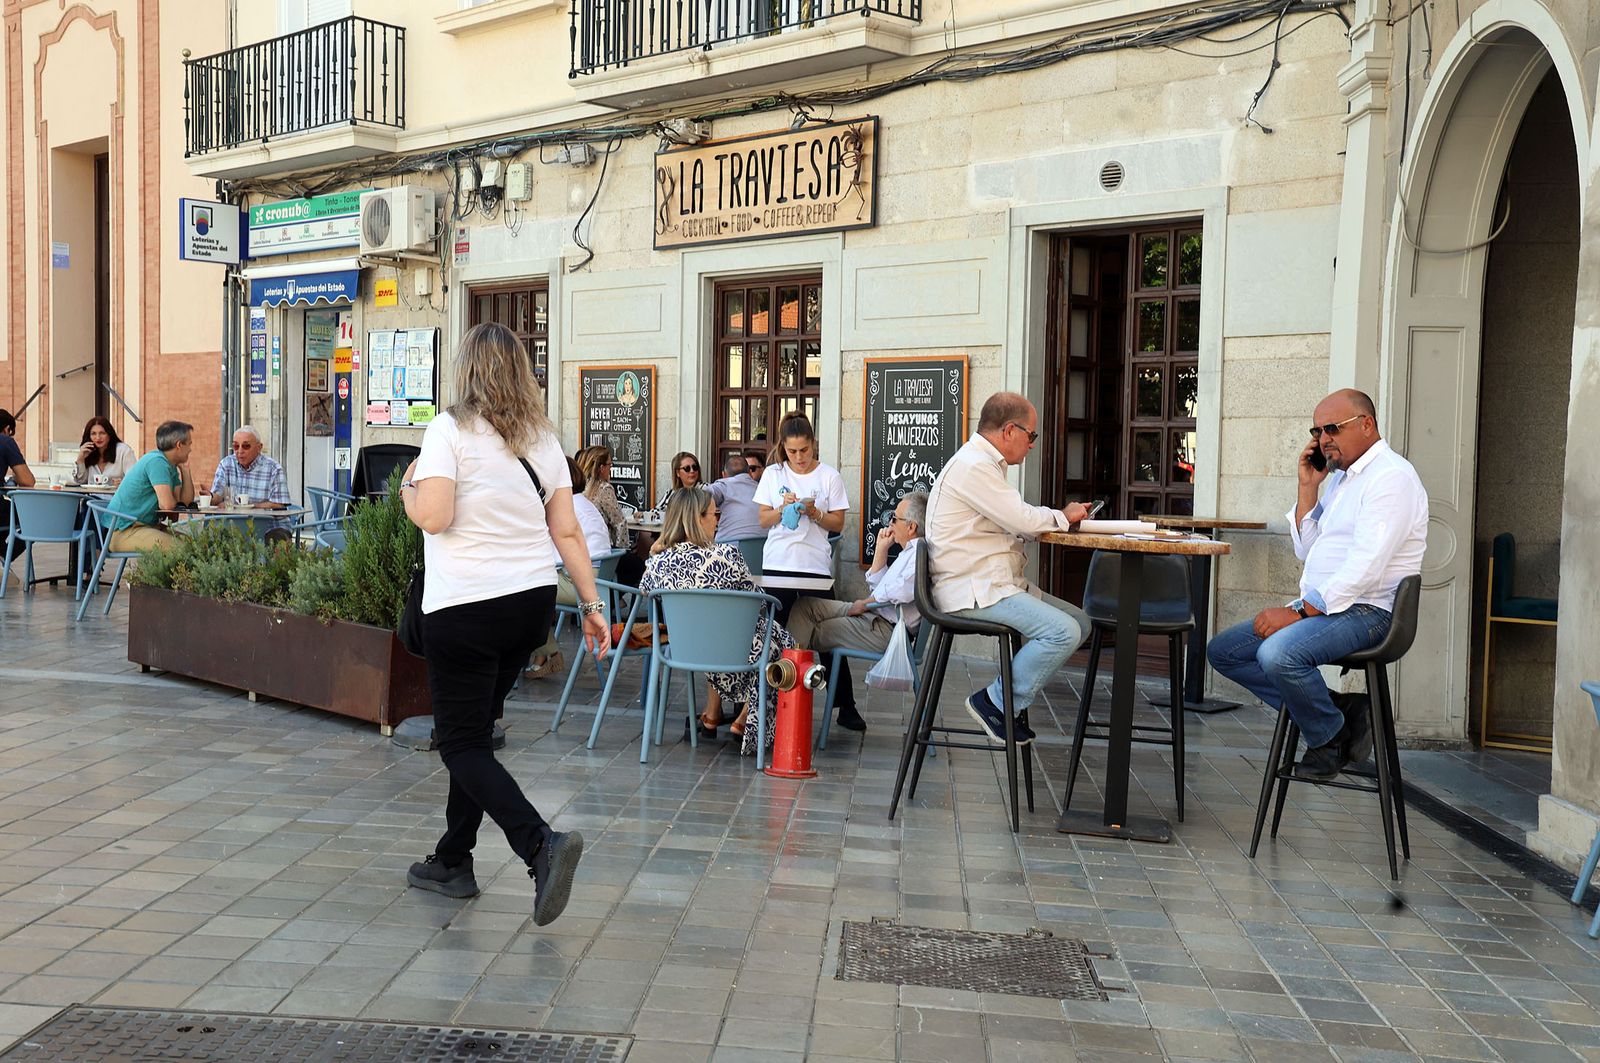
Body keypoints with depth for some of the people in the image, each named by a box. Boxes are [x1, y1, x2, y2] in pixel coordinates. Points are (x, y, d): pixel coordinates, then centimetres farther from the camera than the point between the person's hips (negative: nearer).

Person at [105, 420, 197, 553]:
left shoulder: (171, 467, 12)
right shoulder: (157, 461, -17)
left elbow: (186, 500, 12)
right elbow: (167, 504, -23)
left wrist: (185, 469, 8)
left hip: (148, 525, 10)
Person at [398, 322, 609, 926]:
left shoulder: (451, 429, -9)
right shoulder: (543, 438, 7)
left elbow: (433, 516, -19)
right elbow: (567, 531, 6)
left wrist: (409, 486, 2)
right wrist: (592, 605, 8)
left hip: (465, 607, -6)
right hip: (533, 603, 6)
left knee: (461, 744, 1)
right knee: (476, 732, 19)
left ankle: (541, 844, -18)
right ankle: (452, 862, 27)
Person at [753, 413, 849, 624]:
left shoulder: (830, 476, 3)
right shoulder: (772, 474, 9)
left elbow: (838, 524, 4)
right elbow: (763, 520, 8)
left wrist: (814, 513, -12)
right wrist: (783, 509, -9)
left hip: (815, 565, -1)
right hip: (776, 564, 1)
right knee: (776, 623, -4)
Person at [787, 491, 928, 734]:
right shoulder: (911, 551, 20)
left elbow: (902, 591, -30)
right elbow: (878, 586, 28)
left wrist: (864, 604, -15)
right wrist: (881, 549, 18)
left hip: (888, 630, -11)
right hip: (876, 617, 11)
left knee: (813, 633, -4)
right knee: (804, 607, 13)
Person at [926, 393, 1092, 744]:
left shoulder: (984, 463, 20)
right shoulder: (972, 466, -15)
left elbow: (1012, 521, 20)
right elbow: (1021, 520, -18)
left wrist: (1063, 517, 5)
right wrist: (1063, 517, 1)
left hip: (997, 583, 11)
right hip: (973, 590, -11)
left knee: (1078, 622, 7)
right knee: (1063, 632, -22)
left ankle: (1010, 696, 8)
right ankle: (994, 703, -8)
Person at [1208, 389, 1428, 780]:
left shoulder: (1391, 477, -12)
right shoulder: (1339, 477, 19)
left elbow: (1366, 568, -22)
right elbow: (1307, 551, 17)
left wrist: (1298, 611, -22)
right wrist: (1308, 487, 8)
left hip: (1365, 612, -10)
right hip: (1321, 608, 10)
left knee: (1278, 653, -34)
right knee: (1223, 650, 1)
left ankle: (1330, 737, -6)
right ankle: (1332, 708, -3)